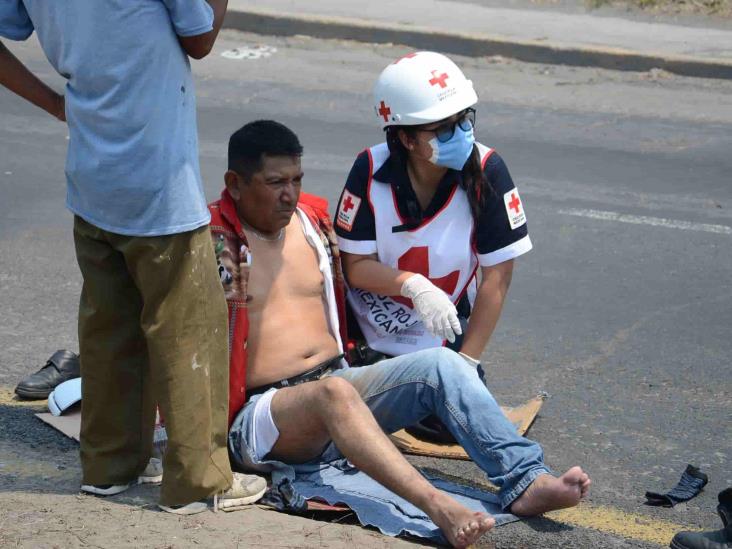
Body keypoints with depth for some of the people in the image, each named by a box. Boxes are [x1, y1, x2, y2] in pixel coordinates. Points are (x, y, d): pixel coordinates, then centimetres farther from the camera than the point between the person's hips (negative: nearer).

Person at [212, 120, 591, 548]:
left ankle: (526, 480, -32)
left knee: (441, 363, -17)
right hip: (260, 412, -7)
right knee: (335, 393, -39)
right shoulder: (213, 241, -5)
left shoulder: (312, 220, 15)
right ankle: (439, 508, -55)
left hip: (337, 380, 7)